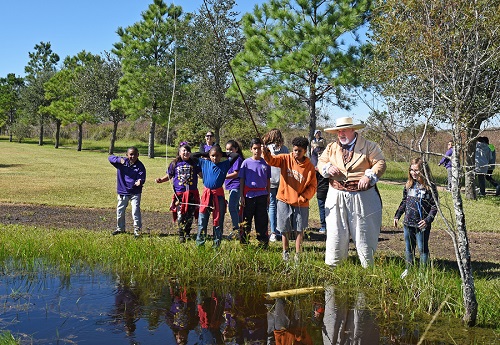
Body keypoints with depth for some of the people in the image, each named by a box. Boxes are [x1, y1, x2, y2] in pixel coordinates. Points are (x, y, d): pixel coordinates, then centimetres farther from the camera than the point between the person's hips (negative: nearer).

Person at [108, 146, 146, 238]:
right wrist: (119, 159, -29)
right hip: (122, 192, 3)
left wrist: (140, 181, -37)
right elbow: (110, 158, -10)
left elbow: (142, 177, -12)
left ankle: (137, 229, 3)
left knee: (136, 211, -9)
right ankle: (120, 228, 32)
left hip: (135, 193, -3)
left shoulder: (140, 166, -9)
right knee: (120, 211, 14)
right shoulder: (122, 162, -5)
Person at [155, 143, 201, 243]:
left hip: (192, 194, 1)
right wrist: (161, 180, -5)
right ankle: (181, 235, 7)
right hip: (179, 193, -1)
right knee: (180, 215, -3)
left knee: (190, 216, 6)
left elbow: (201, 174, 9)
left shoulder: (194, 163, 6)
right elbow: (169, 176, 10)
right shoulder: (175, 164, 5)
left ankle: (187, 234, 24)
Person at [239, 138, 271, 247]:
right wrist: (242, 196, -3)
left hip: (262, 195, 1)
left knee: (262, 221, 6)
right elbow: (242, 180, 2)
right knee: (246, 220, 5)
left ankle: (263, 242, 15)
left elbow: (268, 181, 11)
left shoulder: (265, 163, 4)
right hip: (249, 195, -1)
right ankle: (244, 242, 15)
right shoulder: (246, 162, 0)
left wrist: (268, 195, 9)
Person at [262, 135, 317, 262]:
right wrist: (265, 149, -37)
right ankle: (285, 252, 27)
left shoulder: (309, 167, -4)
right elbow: (270, 160, -17)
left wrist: (304, 197, -15)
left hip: (301, 203, 0)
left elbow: (313, 186, -1)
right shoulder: (285, 159, -3)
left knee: (299, 229, 7)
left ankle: (297, 254, 18)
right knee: (285, 229, 10)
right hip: (284, 200, 0)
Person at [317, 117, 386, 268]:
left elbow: (380, 163, -4)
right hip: (337, 196, 3)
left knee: (363, 232, 4)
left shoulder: (368, 146, 0)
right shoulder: (331, 148, 10)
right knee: (335, 231, 4)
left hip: (362, 196, -2)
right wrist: (328, 168, -8)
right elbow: (321, 162, 15)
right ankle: (331, 265, 15)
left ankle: (368, 267, 16)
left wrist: (369, 176, -19)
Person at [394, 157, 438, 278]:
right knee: (409, 247, 15)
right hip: (408, 223, 5)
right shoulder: (409, 185, 7)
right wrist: (397, 215, 15)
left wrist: (428, 220, -19)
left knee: (422, 248, 3)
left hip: (421, 224, -5)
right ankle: (408, 269, 27)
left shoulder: (430, 187, -10)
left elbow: (434, 206, -9)